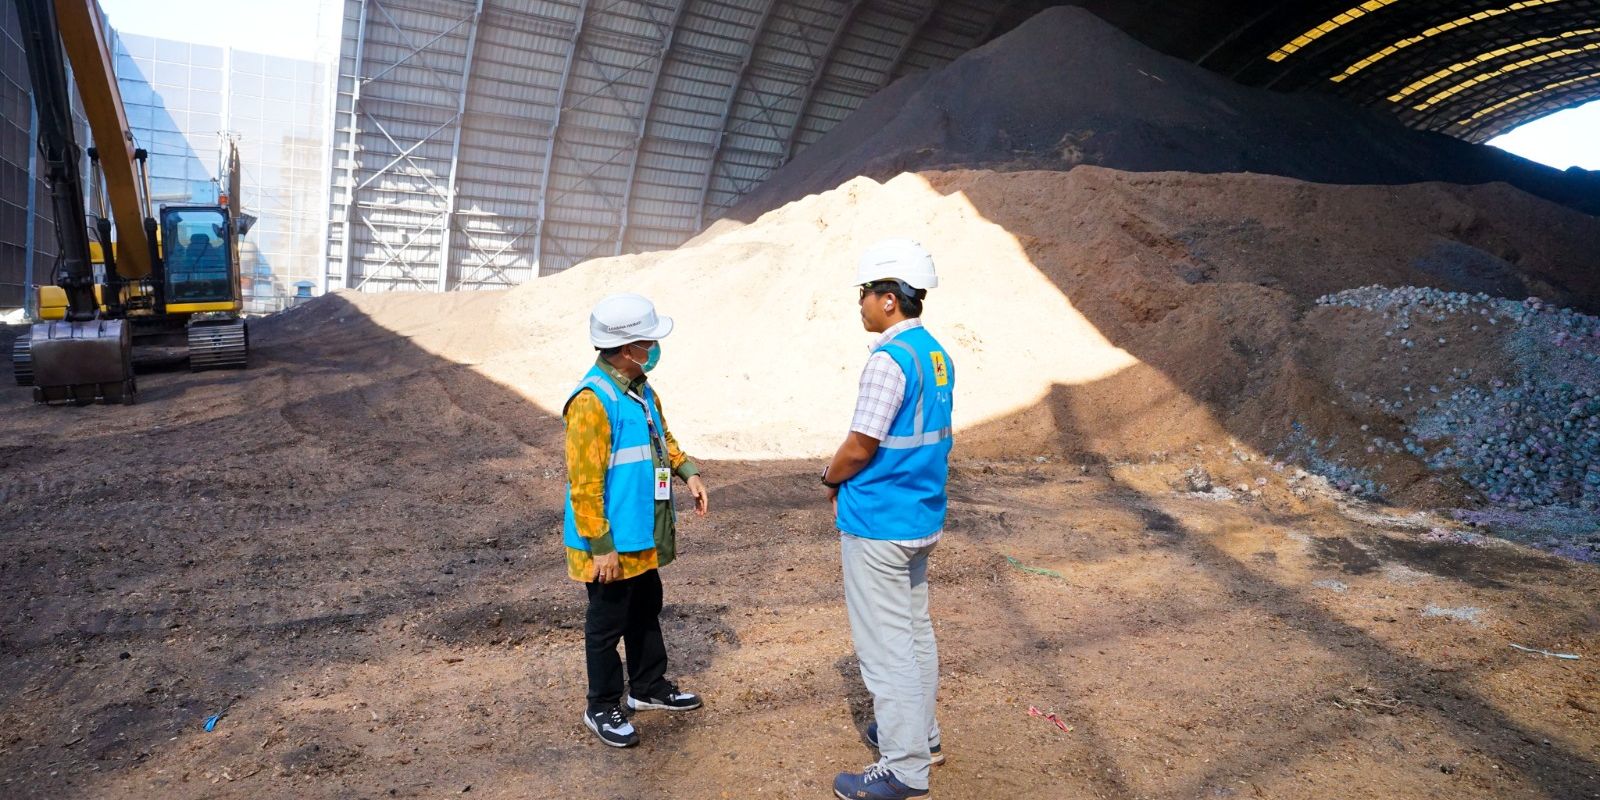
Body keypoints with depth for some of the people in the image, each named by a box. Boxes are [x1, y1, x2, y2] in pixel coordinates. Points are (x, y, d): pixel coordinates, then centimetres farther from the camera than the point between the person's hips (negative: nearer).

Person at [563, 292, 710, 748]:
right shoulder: (593, 400, -24)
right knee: (608, 624, 8)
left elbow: (661, 436, 21)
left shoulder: (640, 389, 5)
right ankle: (603, 708, 26)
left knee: (646, 611, 23)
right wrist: (601, 546, -22)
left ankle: (648, 687, 41)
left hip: (644, 537, 9)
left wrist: (688, 471, 4)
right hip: (611, 543, -9)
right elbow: (585, 483, -24)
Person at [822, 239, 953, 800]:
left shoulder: (890, 358, -21)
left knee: (886, 643, 1)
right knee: (914, 628, 21)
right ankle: (921, 733, 37)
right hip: (923, 516, 9)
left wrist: (832, 478, 0)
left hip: (878, 523, -9)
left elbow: (861, 445, -20)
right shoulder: (937, 354, 7)